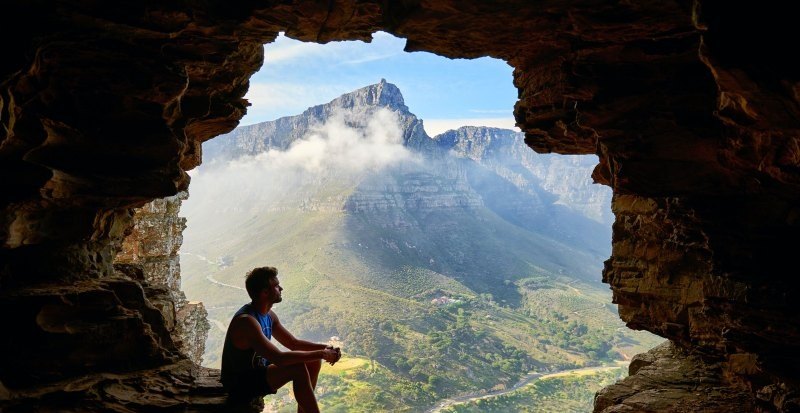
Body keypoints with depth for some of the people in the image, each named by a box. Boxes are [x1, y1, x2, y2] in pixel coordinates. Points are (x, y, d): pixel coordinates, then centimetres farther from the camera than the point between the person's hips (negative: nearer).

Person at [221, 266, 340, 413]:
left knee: (313, 362, 2)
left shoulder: (269, 315, 3)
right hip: (239, 384, -9)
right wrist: (321, 354, -28)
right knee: (298, 368, -28)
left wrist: (324, 348, -8)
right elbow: (279, 358, -34)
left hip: (258, 371, 9)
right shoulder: (246, 321, -27)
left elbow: (293, 343, 10)